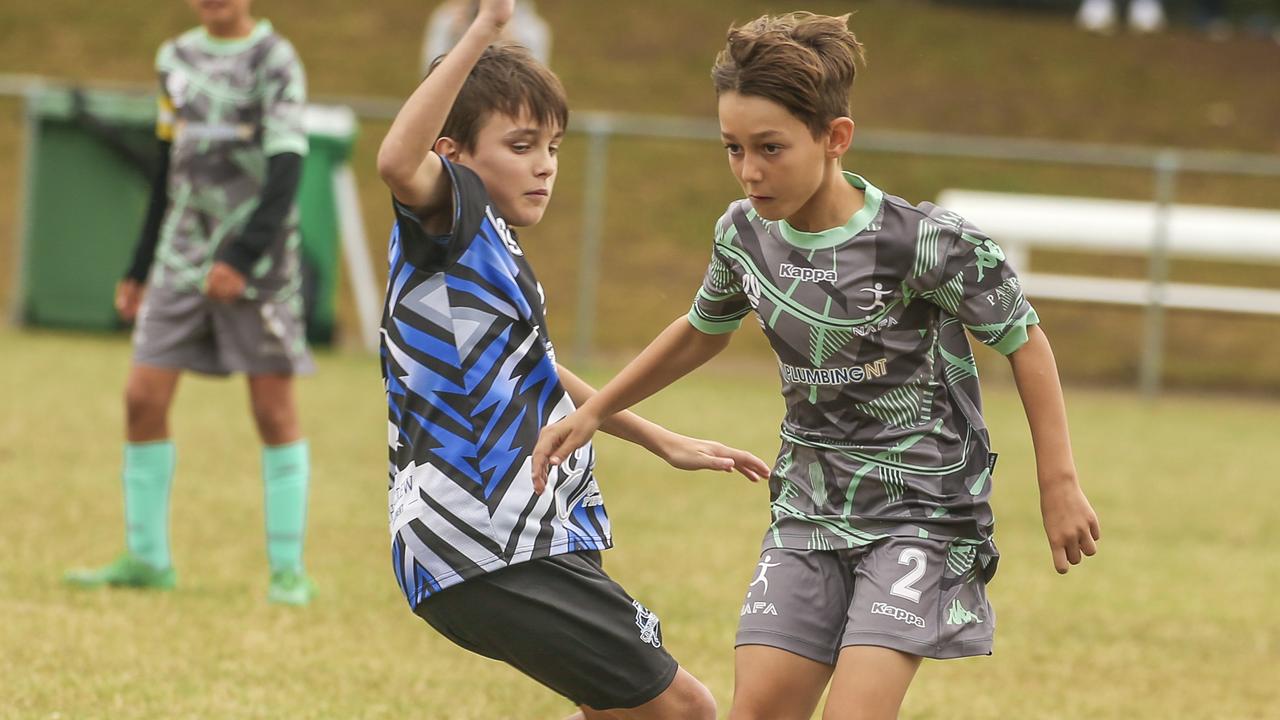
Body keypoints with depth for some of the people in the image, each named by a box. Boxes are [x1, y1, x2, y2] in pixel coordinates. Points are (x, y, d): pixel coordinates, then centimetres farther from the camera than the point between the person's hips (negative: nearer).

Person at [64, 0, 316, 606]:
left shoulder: (276, 62, -5)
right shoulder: (175, 60, 12)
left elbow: (286, 170, -13)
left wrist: (244, 258, -23)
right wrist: (140, 270, 19)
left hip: (258, 260, -5)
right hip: (183, 257, 5)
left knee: (273, 408, -4)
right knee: (143, 397, -2)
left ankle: (288, 568, 3)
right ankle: (146, 560, 7)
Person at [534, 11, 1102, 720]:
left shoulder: (925, 243, -20)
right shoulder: (745, 234, -3)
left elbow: (1024, 342, -8)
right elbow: (701, 333, 19)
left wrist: (1060, 487, -9)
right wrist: (592, 412, 17)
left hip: (919, 508, -5)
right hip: (809, 505, 5)